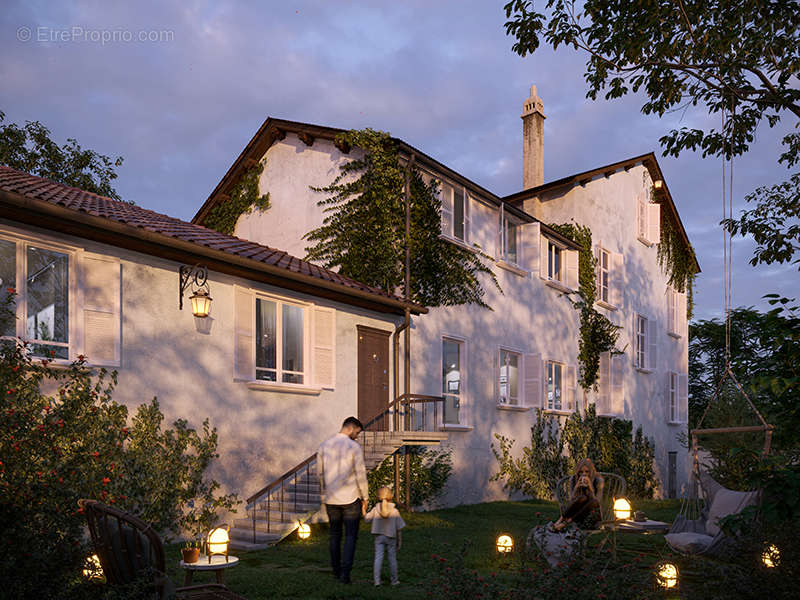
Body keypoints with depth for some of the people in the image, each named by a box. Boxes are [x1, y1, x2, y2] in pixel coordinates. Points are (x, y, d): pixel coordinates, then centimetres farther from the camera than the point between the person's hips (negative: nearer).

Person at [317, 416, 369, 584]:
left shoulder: (323, 446, 3)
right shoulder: (354, 447, -11)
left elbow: (320, 474, 8)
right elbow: (361, 475, -11)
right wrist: (365, 498, -1)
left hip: (331, 500, 4)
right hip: (351, 499, -4)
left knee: (335, 535, 17)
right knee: (351, 536, 4)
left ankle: (336, 571, 24)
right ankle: (345, 573, -4)